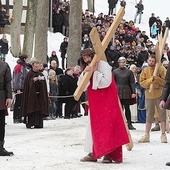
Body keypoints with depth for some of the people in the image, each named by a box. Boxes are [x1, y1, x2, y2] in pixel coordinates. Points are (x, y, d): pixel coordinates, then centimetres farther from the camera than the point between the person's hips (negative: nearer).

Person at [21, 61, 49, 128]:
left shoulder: (41, 74, 14)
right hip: (31, 94, -5)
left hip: (40, 94, 5)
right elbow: (27, 84, -10)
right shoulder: (29, 74, 0)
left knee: (39, 109, 1)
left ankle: (39, 124, 4)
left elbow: (44, 85, 12)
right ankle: (30, 123, -7)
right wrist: (33, 80, -23)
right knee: (32, 109, -9)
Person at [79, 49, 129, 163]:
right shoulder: (87, 69, 13)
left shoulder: (103, 65, -8)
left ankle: (109, 154, -12)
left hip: (106, 100, -7)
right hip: (95, 103, 7)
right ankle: (94, 153, 8)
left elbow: (106, 81, -19)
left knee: (107, 125, -10)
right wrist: (84, 73, -11)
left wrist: (95, 72, -14)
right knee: (94, 126, 6)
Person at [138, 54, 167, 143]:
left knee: (162, 114, -1)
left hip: (160, 94, -3)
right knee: (149, 116, 8)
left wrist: (156, 78, -21)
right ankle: (146, 135, 13)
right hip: (149, 95, 3)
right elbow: (142, 83, -1)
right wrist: (150, 80, -16)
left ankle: (163, 135, 6)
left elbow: (165, 81, -10)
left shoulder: (161, 69, -3)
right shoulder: (145, 70, 7)